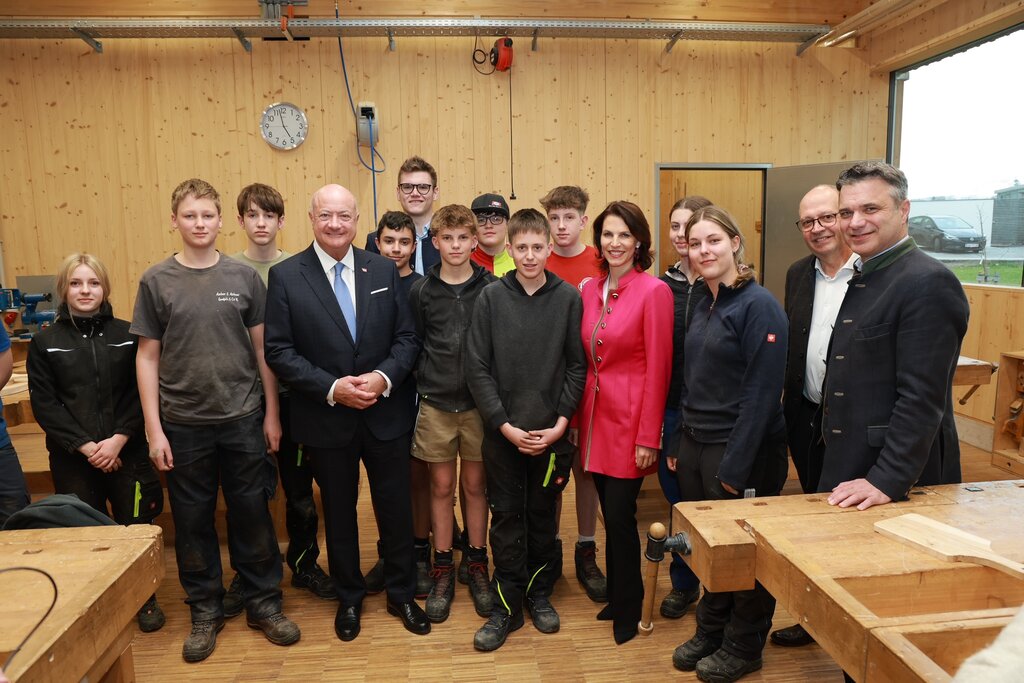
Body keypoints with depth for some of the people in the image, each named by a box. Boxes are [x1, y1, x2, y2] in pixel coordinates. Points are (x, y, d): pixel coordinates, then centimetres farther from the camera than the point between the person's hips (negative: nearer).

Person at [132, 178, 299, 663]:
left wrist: (272, 414, 2)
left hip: (243, 419, 0)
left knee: (252, 514, 8)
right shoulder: (156, 281, 0)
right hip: (184, 424, 0)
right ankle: (205, 611, 30)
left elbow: (262, 349, 3)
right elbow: (148, 357, 1)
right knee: (192, 520, 11)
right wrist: (154, 429, -3)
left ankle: (263, 603, 25)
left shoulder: (244, 276, 0)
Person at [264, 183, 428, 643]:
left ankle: (401, 594, 33)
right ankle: (349, 598, 37)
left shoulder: (384, 270, 2)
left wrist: (385, 377, -16)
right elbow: (279, 351, -8)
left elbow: (407, 337, 1)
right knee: (339, 511, 16)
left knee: (396, 506, 11)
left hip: (386, 413, 2)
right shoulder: (285, 276, -4)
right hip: (327, 420, -1)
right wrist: (331, 388, -18)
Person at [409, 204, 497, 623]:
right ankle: (443, 569, 24)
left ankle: (477, 564, 26)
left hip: (479, 403, 0)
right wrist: (427, 383, -1)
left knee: (475, 485, 11)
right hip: (436, 405, 1)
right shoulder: (421, 292, 0)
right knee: (441, 486, 10)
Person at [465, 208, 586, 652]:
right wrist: (506, 425, -11)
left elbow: (576, 367, 0)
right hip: (502, 431, 0)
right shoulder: (491, 297, -4)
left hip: (551, 432, 1)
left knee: (543, 515, 15)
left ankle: (540, 594, 33)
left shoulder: (568, 298, -2)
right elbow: (477, 368, -6)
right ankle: (507, 606, 23)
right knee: (506, 517, 9)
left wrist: (560, 423, -8)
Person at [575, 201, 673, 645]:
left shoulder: (654, 291, -11)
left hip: (629, 420, -5)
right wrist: (576, 417, 8)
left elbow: (658, 368, -13)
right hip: (595, 416, 5)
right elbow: (585, 360, 11)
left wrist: (648, 437, -13)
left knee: (619, 515, 1)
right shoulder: (590, 290, 7)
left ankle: (628, 609, 24)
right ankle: (616, 597, 34)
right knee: (611, 515, 15)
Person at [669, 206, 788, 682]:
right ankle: (710, 632, 36)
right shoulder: (703, 305, 9)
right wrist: (678, 442, 10)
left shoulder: (759, 306, -14)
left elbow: (762, 392, -18)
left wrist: (735, 465, -18)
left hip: (742, 451, -7)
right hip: (695, 445, 7)